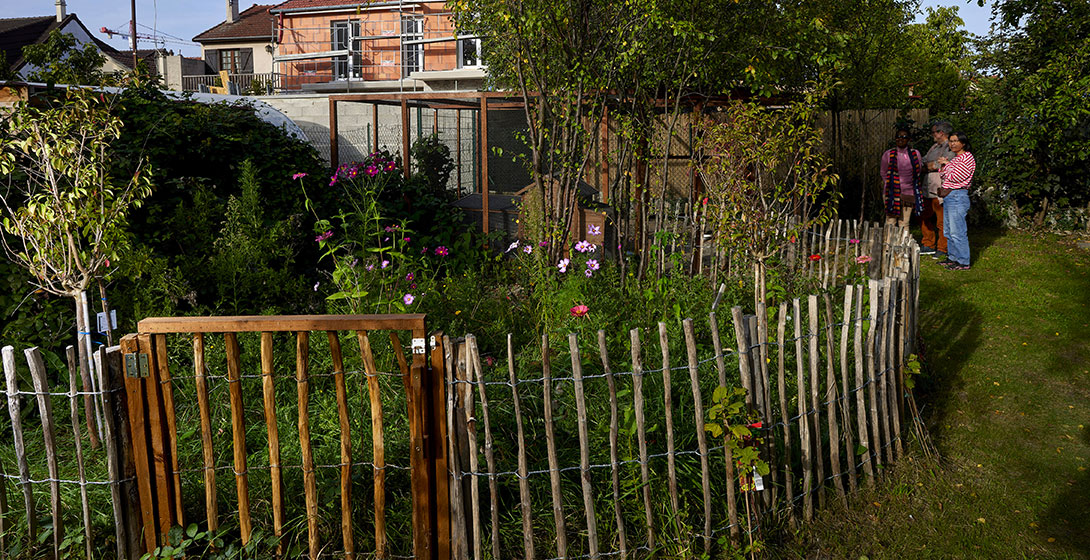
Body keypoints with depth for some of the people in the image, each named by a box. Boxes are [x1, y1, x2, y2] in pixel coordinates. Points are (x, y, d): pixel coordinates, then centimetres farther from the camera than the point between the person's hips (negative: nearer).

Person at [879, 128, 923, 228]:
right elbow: (884, 174, 13)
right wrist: (891, 184, 5)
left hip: (908, 193, 2)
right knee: (890, 222, -6)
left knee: (904, 224, 2)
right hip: (892, 193, -1)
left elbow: (918, 172, 16)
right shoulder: (888, 154, 3)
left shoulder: (915, 154, 7)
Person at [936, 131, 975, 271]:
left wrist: (947, 164, -5)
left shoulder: (967, 157, -10)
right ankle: (953, 257, 23)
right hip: (948, 197, 10)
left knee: (957, 231, -9)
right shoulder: (955, 158, 19)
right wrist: (944, 165, 5)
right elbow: (945, 177, 21)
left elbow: (956, 176, -18)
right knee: (949, 231, 14)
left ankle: (963, 262, -5)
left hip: (958, 196, -10)